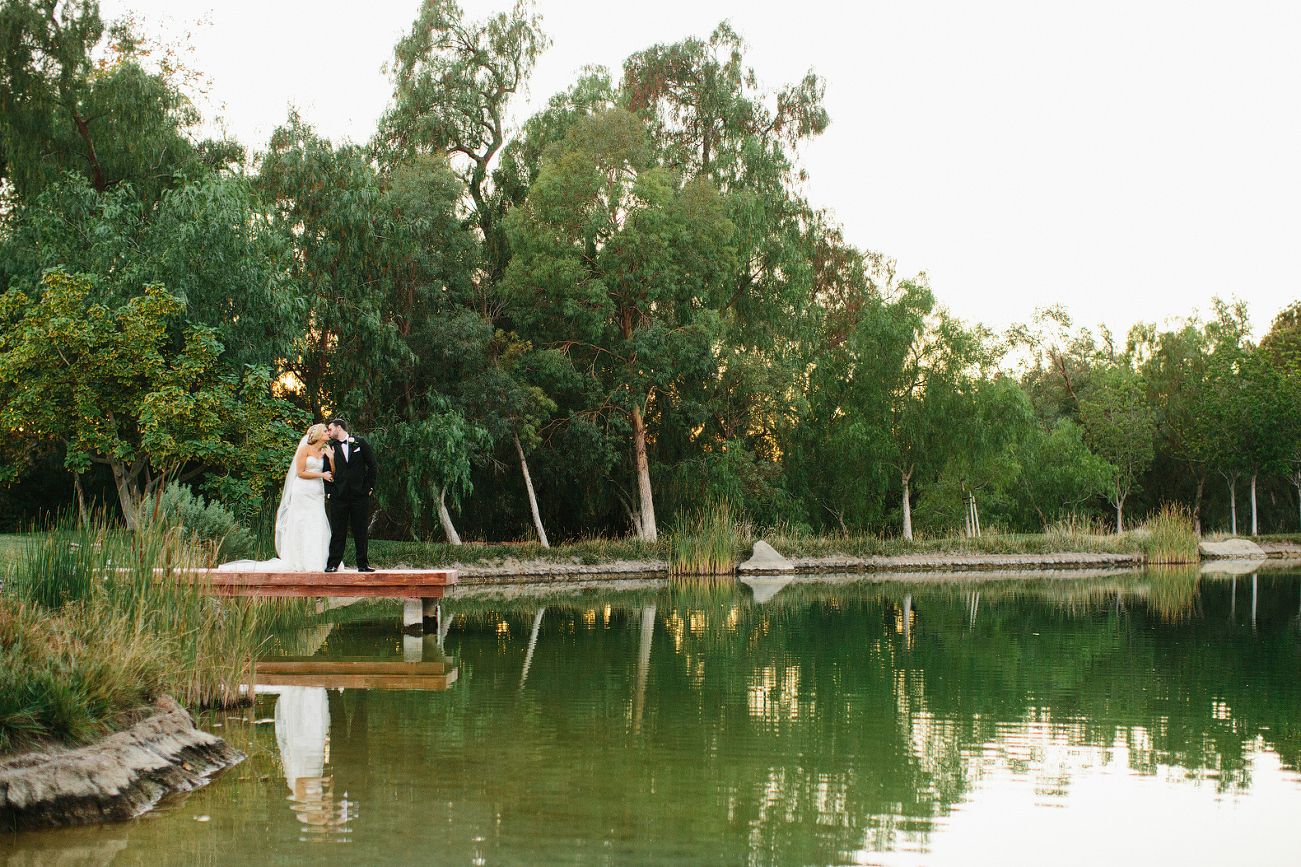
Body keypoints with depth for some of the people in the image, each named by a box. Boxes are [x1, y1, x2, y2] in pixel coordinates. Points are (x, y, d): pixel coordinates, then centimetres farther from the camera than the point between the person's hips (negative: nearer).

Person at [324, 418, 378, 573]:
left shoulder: (360, 443, 6)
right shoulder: (331, 448, 10)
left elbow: (373, 465, 6)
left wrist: (369, 487, 1)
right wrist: (329, 490, 2)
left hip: (360, 494, -1)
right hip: (339, 496, 1)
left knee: (361, 531, 2)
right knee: (338, 532, -1)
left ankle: (363, 564, 8)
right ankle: (333, 564, 3)